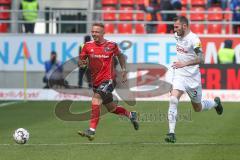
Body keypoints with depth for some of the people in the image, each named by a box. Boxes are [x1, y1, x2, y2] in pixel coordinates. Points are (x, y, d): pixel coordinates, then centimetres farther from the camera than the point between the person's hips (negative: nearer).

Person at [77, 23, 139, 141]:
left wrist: (124, 69, 13)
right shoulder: (88, 46, 2)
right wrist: (82, 63, -17)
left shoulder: (111, 45, -3)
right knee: (111, 108, 17)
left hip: (108, 79, -5)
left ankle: (91, 130, -29)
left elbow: (120, 55, 17)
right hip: (95, 81, 5)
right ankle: (131, 115, 44)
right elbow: (80, 61, 6)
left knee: (96, 101, -26)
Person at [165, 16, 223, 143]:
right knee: (173, 100, -20)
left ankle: (215, 103, 45)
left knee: (198, 108, 12)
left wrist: (184, 64, -34)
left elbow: (201, 59, -27)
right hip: (178, 74, 4)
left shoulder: (193, 39, -18)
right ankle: (171, 132, -21)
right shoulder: (177, 36, 4)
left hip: (192, 76, -4)